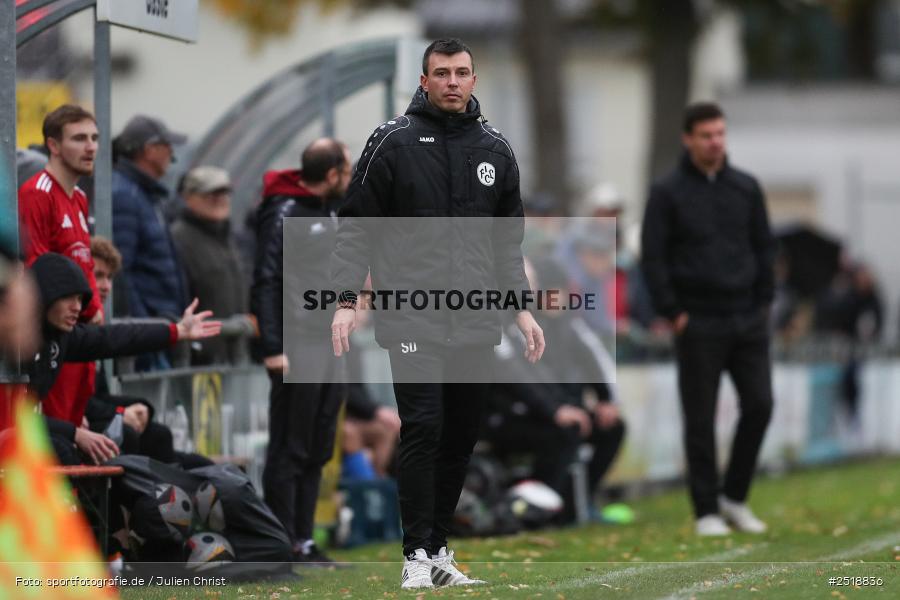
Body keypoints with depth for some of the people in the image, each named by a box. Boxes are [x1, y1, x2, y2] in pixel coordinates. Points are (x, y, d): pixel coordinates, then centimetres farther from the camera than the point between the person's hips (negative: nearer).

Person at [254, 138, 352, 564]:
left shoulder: (327, 217, 17)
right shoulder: (286, 216, -11)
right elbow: (266, 283, -15)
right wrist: (274, 348, -20)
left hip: (328, 354, 9)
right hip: (296, 354, -9)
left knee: (316, 452, 11)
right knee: (289, 452, -5)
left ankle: (304, 542, 17)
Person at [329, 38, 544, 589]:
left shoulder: (495, 150, 12)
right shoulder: (393, 142, -1)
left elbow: (509, 242, 17)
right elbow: (356, 228, -1)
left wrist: (522, 309, 10)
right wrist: (347, 301, -10)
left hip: (476, 323, 4)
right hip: (412, 320, -4)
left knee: (461, 437, 7)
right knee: (423, 429, -12)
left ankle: (439, 549, 17)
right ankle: (417, 557, -6)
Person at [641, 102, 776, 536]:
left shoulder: (746, 188, 9)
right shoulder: (668, 192, -2)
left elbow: (764, 246, 15)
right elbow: (652, 256, -4)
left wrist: (763, 301, 7)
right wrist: (672, 312, -8)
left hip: (748, 320, 3)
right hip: (698, 322, -3)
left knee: (759, 405, -2)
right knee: (701, 419, 1)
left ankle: (734, 497, 14)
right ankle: (707, 511, 9)